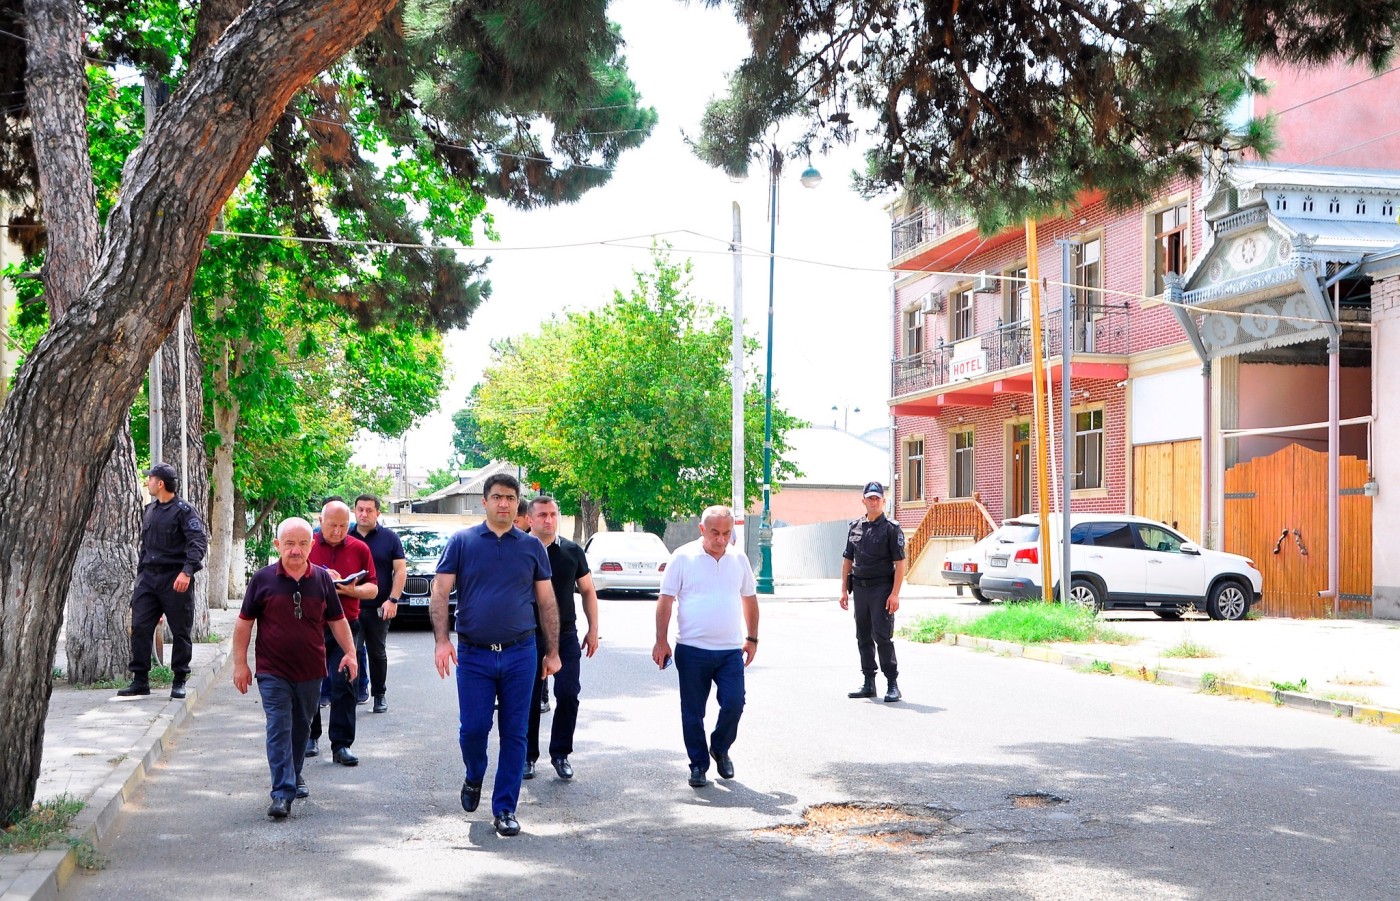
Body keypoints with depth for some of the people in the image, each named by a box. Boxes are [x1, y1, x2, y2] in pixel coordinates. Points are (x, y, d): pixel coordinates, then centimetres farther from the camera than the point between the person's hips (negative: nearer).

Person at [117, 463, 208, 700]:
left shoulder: (182, 510, -8)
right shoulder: (150, 510, 16)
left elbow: (199, 542, -17)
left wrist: (187, 571, -27)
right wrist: (140, 573, 19)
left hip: (175, 579, -7)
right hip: (149, 577, 7)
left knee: (181, 631, 2)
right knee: (140, 628, 0)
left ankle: (179, 681, 12)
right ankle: (140, 680, 6)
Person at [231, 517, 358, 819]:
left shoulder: (322, 579, 3)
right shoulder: (262, 579, -4)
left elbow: (337, 620, 12)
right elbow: (244, 622, 2)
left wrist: (349, 652, 2)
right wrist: (240, 663, 0)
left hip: (310, 671, 3)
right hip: (273, 672, -3)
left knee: (300, 728, 17)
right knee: (279, 730, -9)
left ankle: (294, 775, 36)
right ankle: (282, 793, -11)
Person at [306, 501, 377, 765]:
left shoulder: (360, 549, 6)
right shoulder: (306, 545, 3)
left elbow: (373, 588, 8)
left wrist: (353, 590, -13)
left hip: (346, 626, 0)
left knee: (343, 684, -5)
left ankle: (341, 745, -1)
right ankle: (309, 737, 25)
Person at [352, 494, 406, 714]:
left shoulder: (389, 538, 3)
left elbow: (400, 570, 1)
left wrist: (393, 600, -9)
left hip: (379, 608, 0)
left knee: (378, 653, 8)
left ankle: (379, 695, 17)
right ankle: (351, 694, 4)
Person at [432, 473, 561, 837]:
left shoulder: (532, 547, 8)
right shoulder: (462, 542, 2)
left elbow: (547, 602, 10)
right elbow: (440, 593, -1)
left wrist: (553, 652, 7)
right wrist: (441, 641, -12)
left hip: (520, 654, 1)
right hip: (473, 654, -1)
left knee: (514, 734, 3)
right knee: (472, 728, -1)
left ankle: (505, 808, 13)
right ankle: (473, 777, 31)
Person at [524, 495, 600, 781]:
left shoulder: (572, 551, 4)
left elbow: (587, 590, 13)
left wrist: (593, 628, 7)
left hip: (566, 636, 2)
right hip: (529, 637, -2)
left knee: (568, 695, -5)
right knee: (530, 699, 4)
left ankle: (560, 753, 10)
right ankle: (528, 756, 17)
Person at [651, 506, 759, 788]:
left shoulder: (738, 559, 7)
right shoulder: (683, 557, -5)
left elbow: (750, 599, 17)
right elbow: (666, 600, -4)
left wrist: (752, 638, 14)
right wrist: (661, 641, -8)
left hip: (731, 649, 2)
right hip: (692, 649, -2)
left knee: (734, 704, -5)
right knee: (693, 712, 4)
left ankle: (720, 749, 22)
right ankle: (698, 765, 19)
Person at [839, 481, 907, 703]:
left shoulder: (891, 529, -4)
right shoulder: (855, 527, 12)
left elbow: (900, 563, -8)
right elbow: (847, 560, 16)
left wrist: (894, 594, -16)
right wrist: (844, 590, 10)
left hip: (882, 588, -6)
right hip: (860, 588, 6)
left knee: (883, 636, -10)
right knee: (863, 637, 9)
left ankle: (892, 685, -3)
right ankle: (868, 683, 17)